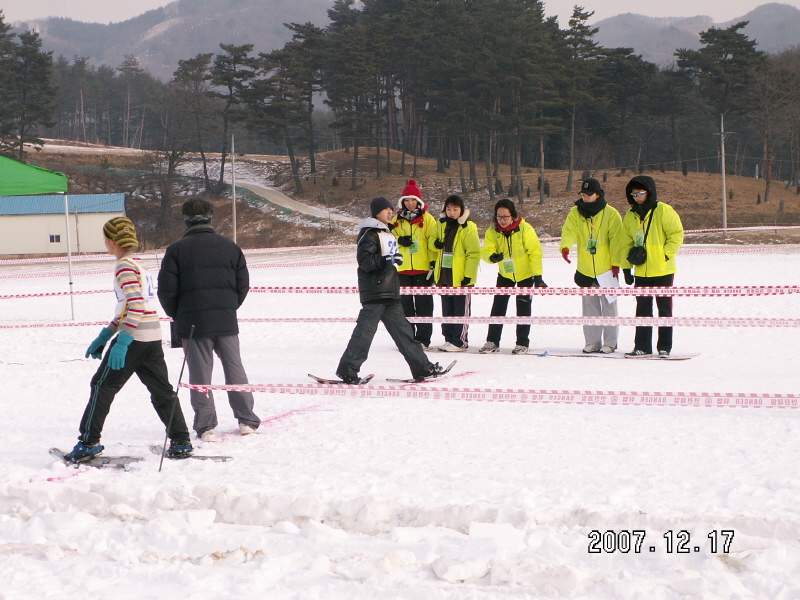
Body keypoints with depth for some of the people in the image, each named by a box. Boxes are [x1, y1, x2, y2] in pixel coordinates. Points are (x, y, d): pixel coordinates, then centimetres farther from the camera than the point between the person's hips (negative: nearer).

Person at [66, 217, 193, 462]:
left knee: (102, 386, 1)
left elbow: (136, 305, -22)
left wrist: (121, 342, -24)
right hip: (153, 337, 9)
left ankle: (89, 443, 3)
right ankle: (181, 443, 9)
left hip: (134, 336, -9)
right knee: (161, 389, 10)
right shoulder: (138, 265, 16)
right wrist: (104, 336, 20)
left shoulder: (124, 266, -12)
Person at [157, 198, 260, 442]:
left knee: (200, 375, 3)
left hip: (193, 322, -3)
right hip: (226, 321, 3)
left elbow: (166, 289, -5)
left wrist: (177, 315, 11)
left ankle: (206, 426, 1)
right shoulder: (229, 246, 5)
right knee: (235, 369, 13)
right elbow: (243, 284, 7)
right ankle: (246, 420, 17)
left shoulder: (177, 249, -5)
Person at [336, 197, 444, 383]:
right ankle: (347, 369, -4)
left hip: (390, 293, 9)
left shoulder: (386, 233, 21)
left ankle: (422, 368, 10)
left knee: (402, 329, 9)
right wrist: (387, 260, -26)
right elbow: (364, 260, -21)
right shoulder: (369, 234, -10)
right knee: (365, 331, -9)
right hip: (374, 292, -9)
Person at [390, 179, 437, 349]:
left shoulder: (427, 219, 3)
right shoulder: (397, 220, 13)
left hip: (423, 269, -3)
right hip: (402, 269, 3)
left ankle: (423, 339, 2)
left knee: (423, 305, -2)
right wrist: (399, 241, -7)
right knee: (405, 304, 5)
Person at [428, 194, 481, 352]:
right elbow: (433, 242, 22)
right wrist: (435, 243, -4)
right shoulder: (441, 225, 9)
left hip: (461, 277, -7)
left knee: (461, 310, -1)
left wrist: (468, 276, -16)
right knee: (447, 310, 12)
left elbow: (474, 253, -11)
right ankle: (449, 338, 20)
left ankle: (459, 341, 3)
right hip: (444, 275, 7)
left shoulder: (468, 228, -10)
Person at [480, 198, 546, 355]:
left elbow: (535, 252, -20)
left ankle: (522, 343, 10)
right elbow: (486, 251, -16)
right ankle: (492, 341, 6)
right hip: (505, 273, 3)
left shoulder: (525, 229, -23)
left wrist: (538, 276, -22)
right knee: (498, 305, 0)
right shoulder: (492, 231, -13)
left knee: (523, 306, 2)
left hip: (525, 273, -3)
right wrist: (492, 257, -40)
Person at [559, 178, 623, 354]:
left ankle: (610, 342, 8)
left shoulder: (611, 214, -5)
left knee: (609, 306, 1)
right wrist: (565, 247, -30)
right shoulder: (575, 213, 4)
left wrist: (616, 263, -11)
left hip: (607, 268, -3)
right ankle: (592, 341, 16)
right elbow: (569, 231, -10)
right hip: (585, 269, 3)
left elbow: (616, 240, -6)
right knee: (590, 306, 9)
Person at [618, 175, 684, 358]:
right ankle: (642, 347, 8)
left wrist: (666, 254, -13)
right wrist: (626, 267, 11)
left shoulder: (664, 211, -6)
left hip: (663, 270, -5)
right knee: (643, 309, 5)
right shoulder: (630, 216, 10)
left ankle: (664, 347, 10)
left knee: (664, 308, 3)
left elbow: (677, 234, -7)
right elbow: (626, 243, 15)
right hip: (641, 272, 5)